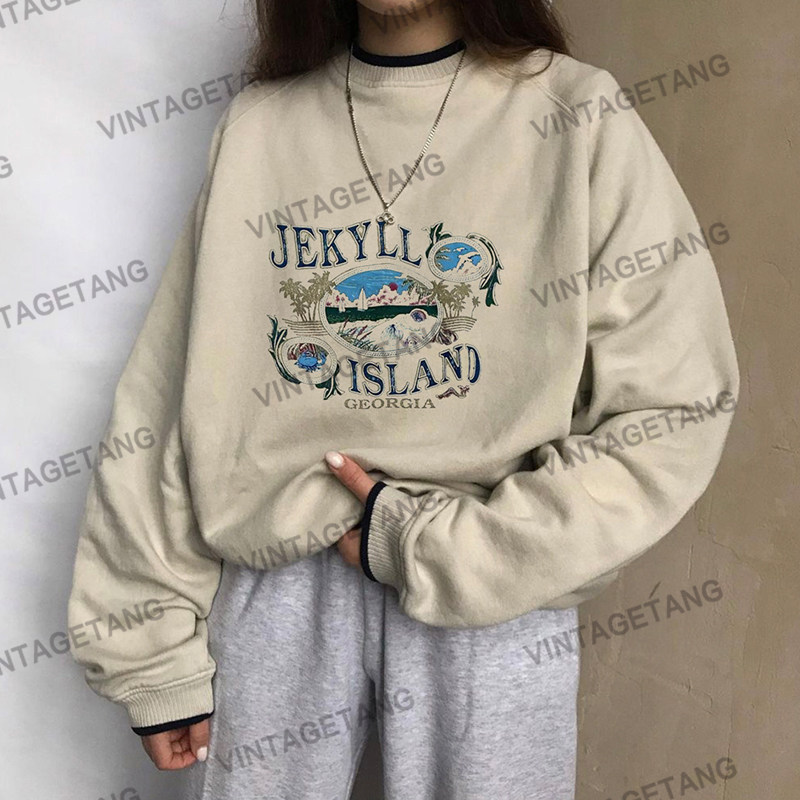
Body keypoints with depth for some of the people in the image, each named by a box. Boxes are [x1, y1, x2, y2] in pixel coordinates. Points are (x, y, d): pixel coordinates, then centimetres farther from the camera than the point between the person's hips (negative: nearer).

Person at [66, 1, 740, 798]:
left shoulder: (577, 118, -5)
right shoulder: (256, 124, 3)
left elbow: (671, 415, -8)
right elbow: (165, 401, 2)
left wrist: (438, 549, -12)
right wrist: (155, 652, 2)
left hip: (490, 602, -1)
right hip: (274, 589, 2)